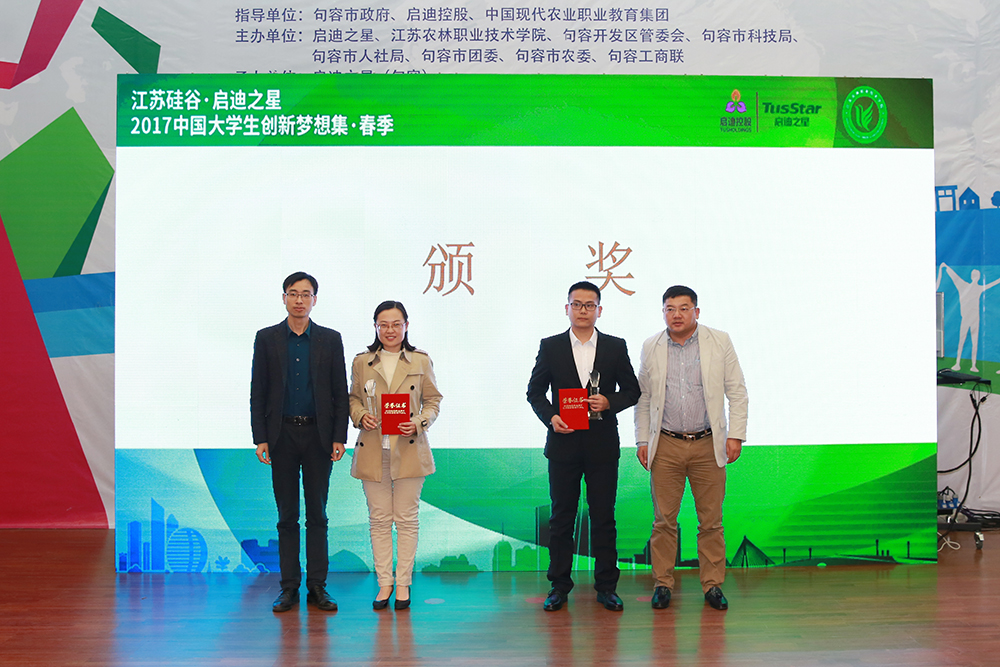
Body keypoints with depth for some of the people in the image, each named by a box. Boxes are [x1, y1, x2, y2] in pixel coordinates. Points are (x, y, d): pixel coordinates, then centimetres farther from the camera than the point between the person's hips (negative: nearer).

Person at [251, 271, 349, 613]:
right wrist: (260, 438, -5)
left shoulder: (330, 339, 5)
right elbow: (257, 392, 3)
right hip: (282, 435, 0)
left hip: (318, 435, 0)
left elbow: (340, 392, 4)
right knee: (287, 515, 5)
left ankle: (317, 587, 11)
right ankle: (289, 588, 12)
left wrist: (339, 438, -4)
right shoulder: (267, 338, 5)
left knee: (317, 514, 4)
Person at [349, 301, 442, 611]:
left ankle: (403, 583, 13)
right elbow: (353, 398, 14)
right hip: (372, 451, 1)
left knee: (406, 518, 3)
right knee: (379, 519, 5)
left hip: (409, 450, -1)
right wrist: (360, 416, -7)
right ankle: (384, 582, 16)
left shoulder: (421, 361, 4)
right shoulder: (361, 362, 7)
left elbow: (433, 400, 6)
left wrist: (420, 422, -11)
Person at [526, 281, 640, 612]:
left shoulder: (616, 347, 6)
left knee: (604, 516, 4)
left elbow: (632, 391, 8)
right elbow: (535, 392, 7)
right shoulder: (550, 346, 5)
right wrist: (551, 417, -10)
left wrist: (609, 402, -11)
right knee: (561, 516, 5)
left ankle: (606, 586, 14)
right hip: (563, 442, 0)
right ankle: (559, 585, 15)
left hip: (603, 444, 0)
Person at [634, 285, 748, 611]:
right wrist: (642, 440, 7)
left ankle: (713, 585, 15)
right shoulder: (651, 347, 7)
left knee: (711, 520, 4)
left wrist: (735, 435, -4)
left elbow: (737, 392, 3)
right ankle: (663, 583, 15)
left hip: (707, 444, -1)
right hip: (666, 445, 1)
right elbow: (643, 397, 12)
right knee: (664, 520, 4)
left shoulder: (719, 342, 2)